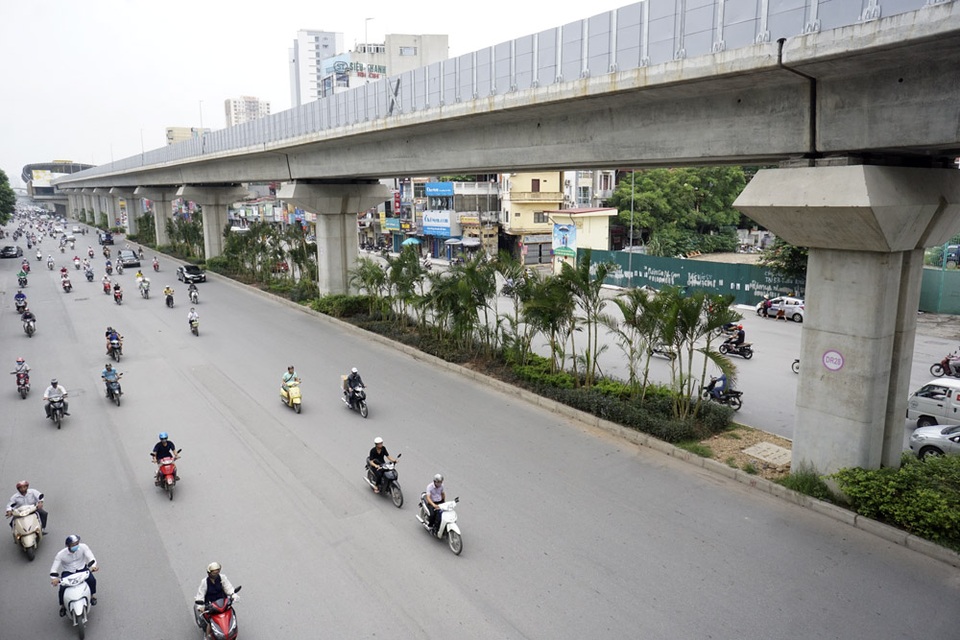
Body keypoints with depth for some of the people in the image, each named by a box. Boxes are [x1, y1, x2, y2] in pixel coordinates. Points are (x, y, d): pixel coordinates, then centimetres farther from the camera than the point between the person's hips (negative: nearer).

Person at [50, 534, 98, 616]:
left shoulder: (83, 547, -15)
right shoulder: (61, 554, -15)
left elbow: (91, 557, -20)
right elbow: (54, 567, -16)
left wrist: (93, 566, -40)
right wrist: (54, 578, -35)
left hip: (81, 569, 0)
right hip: (68, 572, 0)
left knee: (92, 580, -23)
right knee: (62, 588, -23)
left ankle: (93, 595, 8)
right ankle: (62, 606, 7)